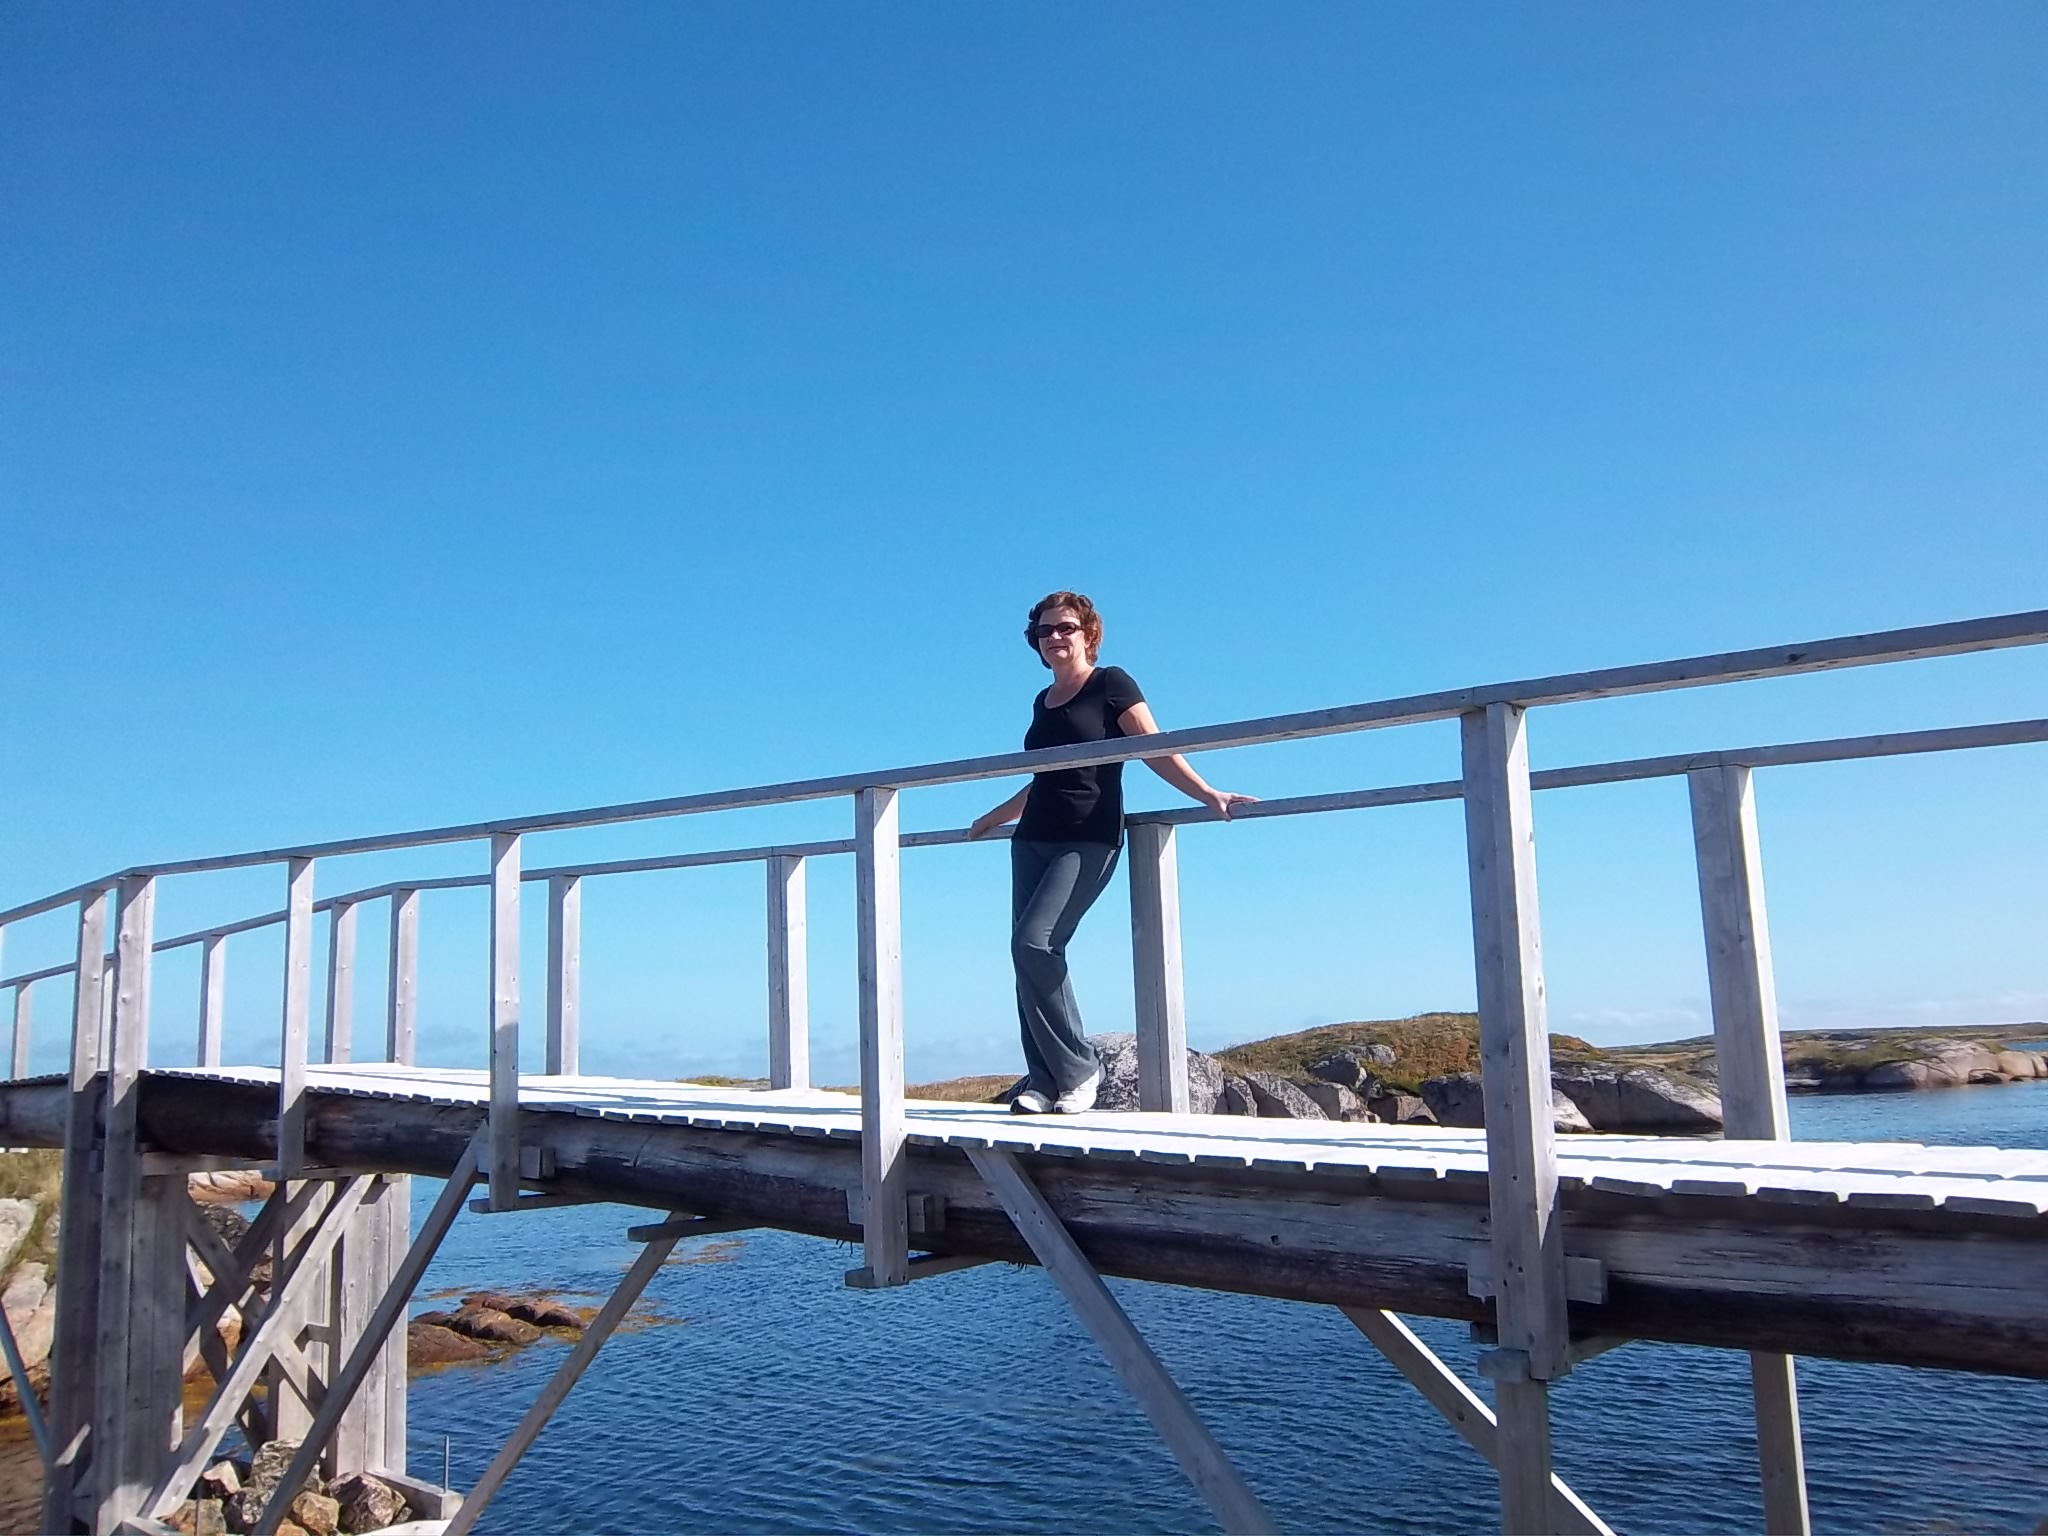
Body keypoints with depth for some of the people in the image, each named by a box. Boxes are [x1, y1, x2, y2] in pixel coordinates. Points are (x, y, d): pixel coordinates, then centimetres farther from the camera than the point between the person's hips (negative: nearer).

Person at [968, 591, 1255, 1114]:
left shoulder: (1110, 684, 2)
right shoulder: (1043, 702, 20)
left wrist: (1207, 794, -14)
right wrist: (993, 818, 41)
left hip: (1089, 841, -7)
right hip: (1032, 840, 7)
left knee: (1035, 941, -22)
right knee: (1027, 953, -4)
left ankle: (1078, 1069, -10)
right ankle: (1044, 1080, -1)